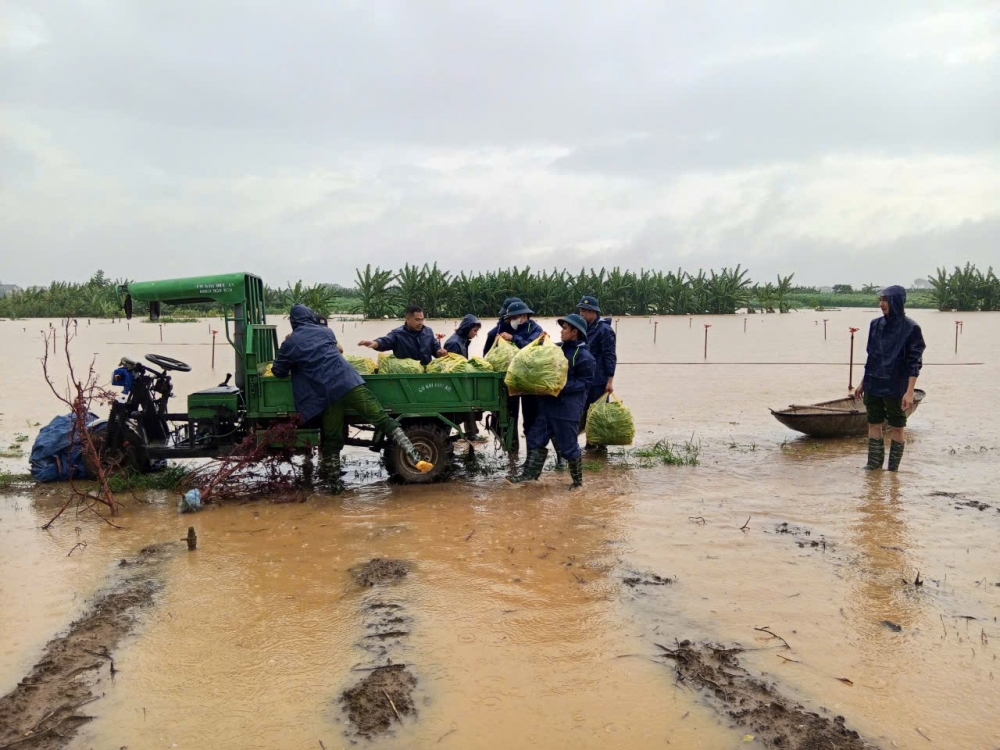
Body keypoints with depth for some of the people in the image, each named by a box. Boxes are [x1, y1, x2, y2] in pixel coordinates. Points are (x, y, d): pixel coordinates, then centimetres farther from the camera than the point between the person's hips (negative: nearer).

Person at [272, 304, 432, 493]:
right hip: (349, 381, 1)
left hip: (327, 394, -1)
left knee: (330, 440, 13)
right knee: (383, 419, -5)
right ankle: (415, 456, -17)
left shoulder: (290, 343, 11)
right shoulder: (325, 332, 19)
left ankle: (334, 483, 20)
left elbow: (279, 372, 21)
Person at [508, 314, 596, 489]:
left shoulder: (584, 356, -11)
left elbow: (585, 382, -13)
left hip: (568, 407, -8)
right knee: (536, 438, 7)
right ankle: (530, 472, 16)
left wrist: (562, 387, -22)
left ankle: (578, 480, 17)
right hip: (549, 404, 8)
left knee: (567, 445, 1)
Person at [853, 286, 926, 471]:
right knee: (874, 424, 9)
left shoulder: (910, 328, -9)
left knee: (897, 427, 5)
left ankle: (893, 470, 13)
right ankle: (873, 465, 16)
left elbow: (915, 362, -11)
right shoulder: (876, 324, 7)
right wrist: (863, 383, 15)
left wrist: (909, 392, -17)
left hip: (895, 388, -5)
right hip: (873, 386, 5)